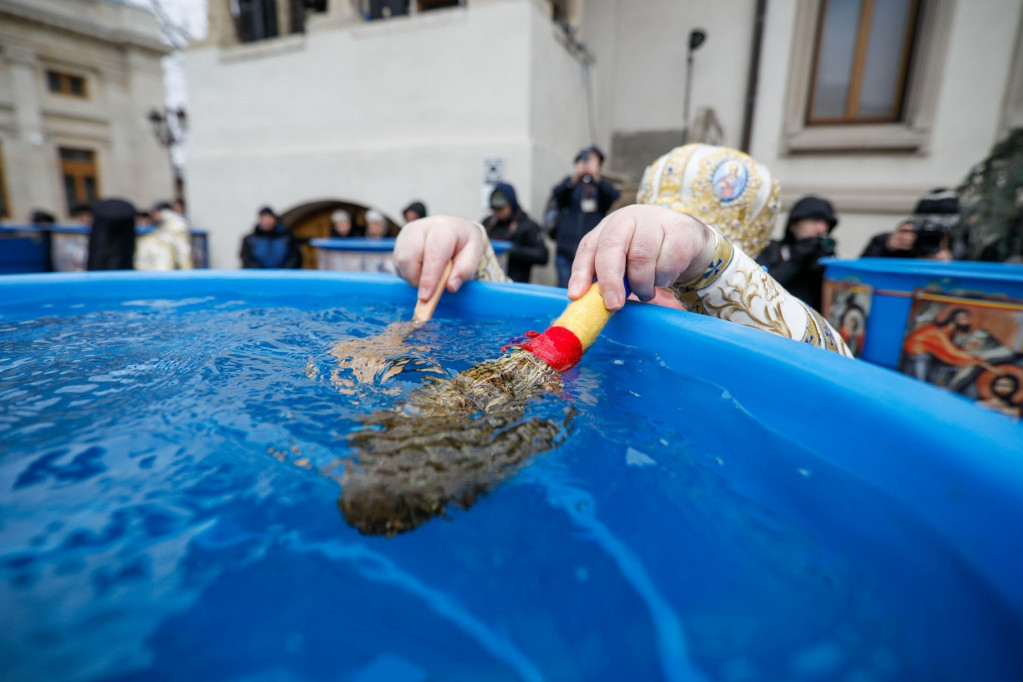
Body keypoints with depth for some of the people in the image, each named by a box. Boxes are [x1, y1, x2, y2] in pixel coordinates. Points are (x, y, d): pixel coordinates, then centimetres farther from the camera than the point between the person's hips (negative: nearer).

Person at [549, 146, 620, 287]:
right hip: (567, 253, 1)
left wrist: (597, 179, -25)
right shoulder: (570, 184, 12)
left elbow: (614, 197, -9)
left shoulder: (603, 187, 12)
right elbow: (556, 195, -7)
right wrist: (572, 181, -25)